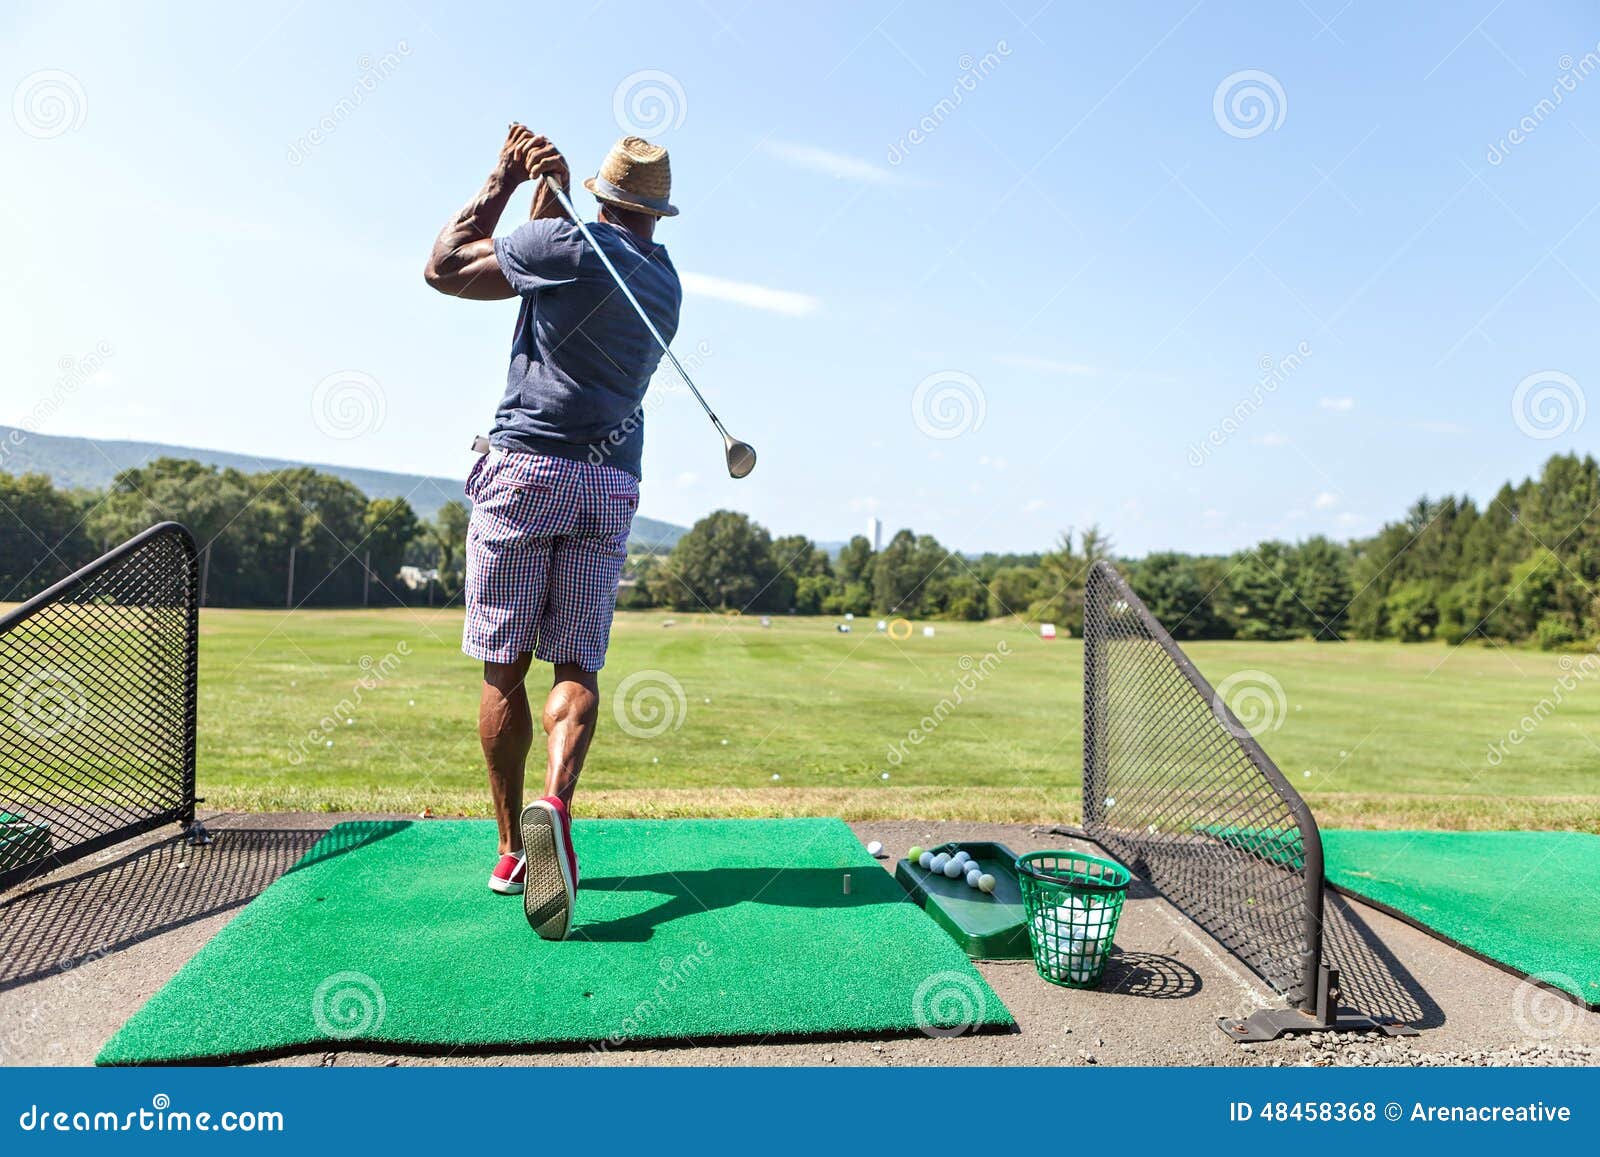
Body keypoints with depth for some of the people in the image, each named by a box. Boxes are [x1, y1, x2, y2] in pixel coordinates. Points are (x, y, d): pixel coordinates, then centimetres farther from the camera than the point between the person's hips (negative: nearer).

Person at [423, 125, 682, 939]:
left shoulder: (569, 244, -3)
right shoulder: (666, 283, 17)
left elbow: (443, 268, 8)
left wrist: (503, 181, 14)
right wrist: (548, 190, 19)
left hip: (524, 467, -4)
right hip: (610, 484, 4)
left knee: (504, 667, 3)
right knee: (576, 667, 3)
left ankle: (513, 847, 7)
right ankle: (554, 803, -22)